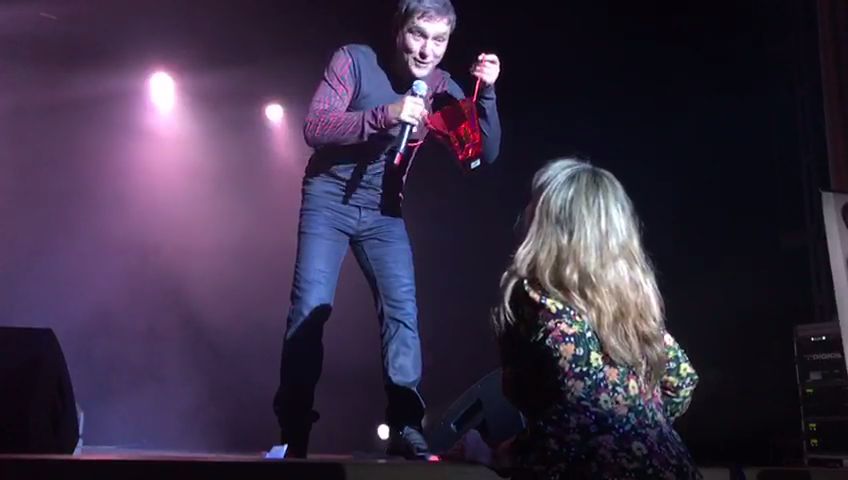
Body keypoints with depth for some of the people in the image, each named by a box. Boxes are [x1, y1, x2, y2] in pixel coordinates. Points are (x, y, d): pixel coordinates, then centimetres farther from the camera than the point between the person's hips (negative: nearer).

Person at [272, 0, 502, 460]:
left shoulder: (441, 87, -5)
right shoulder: (354, 60, -15)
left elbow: (486, 153, -8)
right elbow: (313, 128, -24)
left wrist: (487, 93, -22)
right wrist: (384, 115, -35)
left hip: (383, 211, 3)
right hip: (329, 200, -3)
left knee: (403, 311, -6)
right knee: (310, 309, -11)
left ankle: (405, 427, 2)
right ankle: (293, 432, -2)